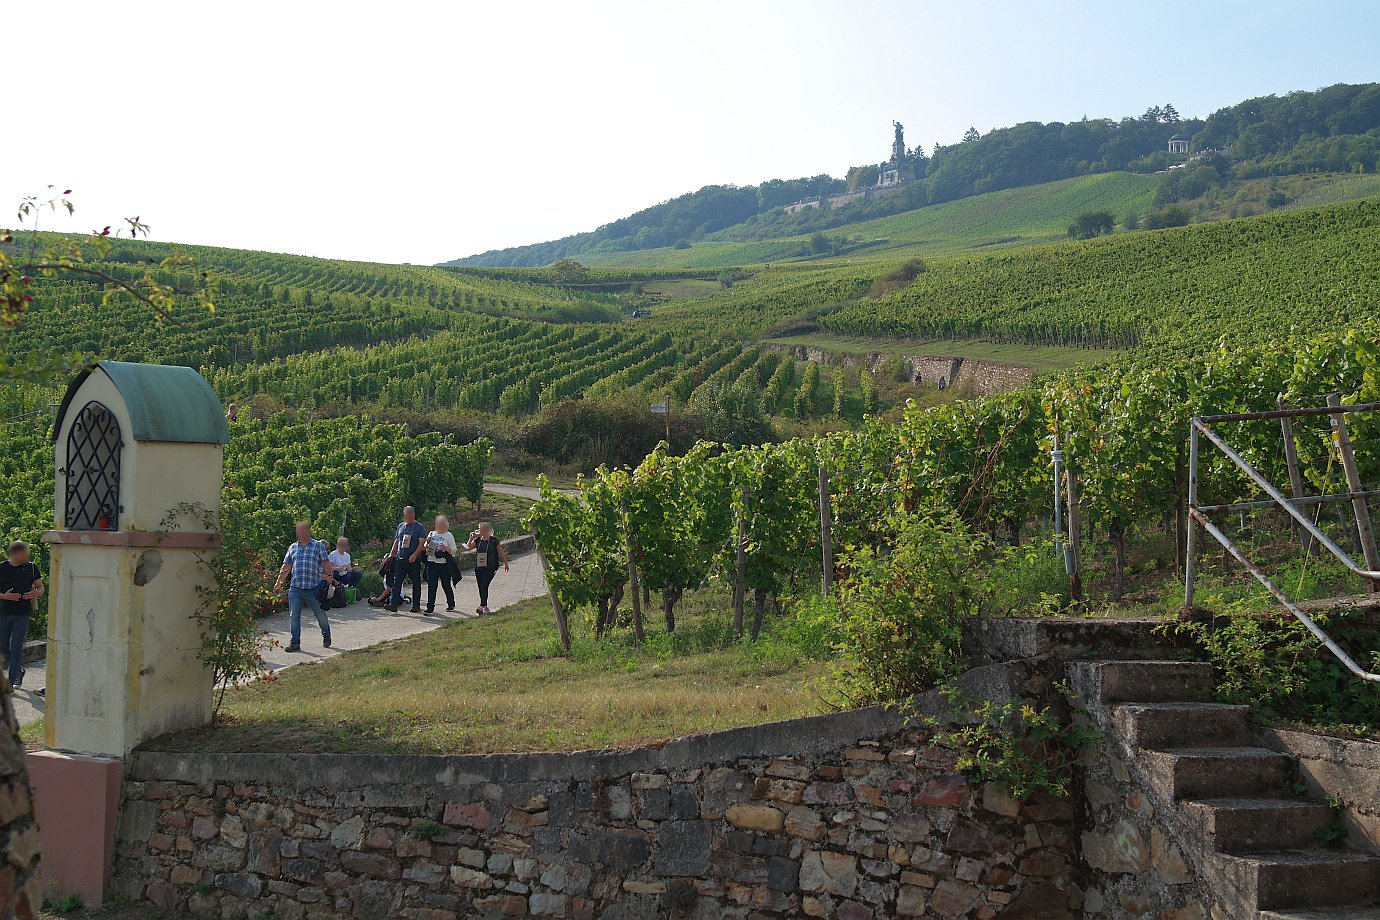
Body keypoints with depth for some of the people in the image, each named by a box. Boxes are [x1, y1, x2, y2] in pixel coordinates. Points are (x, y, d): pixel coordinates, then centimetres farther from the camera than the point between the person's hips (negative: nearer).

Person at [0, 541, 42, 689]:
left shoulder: (31, 568, 3)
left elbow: (41, 587, 10)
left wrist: (36, 593, -12)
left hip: (22, 614, -1)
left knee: (16, 648, -6)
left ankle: (14, 680, 0)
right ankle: (19, 670, 30)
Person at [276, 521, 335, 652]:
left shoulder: (318, 546, 4)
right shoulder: (292, 548, 14)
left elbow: (326, 563, -2)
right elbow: (286, 567, 17)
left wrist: (330, 576, -18)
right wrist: (279, 582, 11)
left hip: (314, 588, -3)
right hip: (295, 588, 3)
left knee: (320, 614, 6)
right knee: (294, 616, -2)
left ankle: (326, 636, 29)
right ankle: (295, 642, 5)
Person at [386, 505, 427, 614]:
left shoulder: (419, 527, -3)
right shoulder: (401, 526, 14)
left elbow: (422, 543, -10)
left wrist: (414, 555, -22)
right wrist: (391, 554, 12)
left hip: (414, 560, -4)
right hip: (400, 559, 4)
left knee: (416, 583, 4)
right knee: (397, 582, -4)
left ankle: (416, 605, 11)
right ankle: (393, 604, -8)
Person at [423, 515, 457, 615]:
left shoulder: (448, 535, 2)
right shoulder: (432, 534, 13)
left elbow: (454, 550, -2)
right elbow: (425, 547, 17)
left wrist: (445, 548, -20)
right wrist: (427, 542, -3)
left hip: (444, 564, -3)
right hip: (432, 563, 3)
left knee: (446, 585, 6)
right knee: (431, 586, -4)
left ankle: (451, 605, 24)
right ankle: (430, 608, -4)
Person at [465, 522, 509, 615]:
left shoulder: (494, 540, -3)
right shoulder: (477, 540, 10)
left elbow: (501, 552, 4)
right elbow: (469, 547, 2)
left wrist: (505, 563, 9)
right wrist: (471, 538, -11)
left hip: (490, 567, -5)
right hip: (479, 567, 5)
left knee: (484, 586, -15)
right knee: (481, 587, 7)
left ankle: (482, 606, -15)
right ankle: (485, 607, 17)